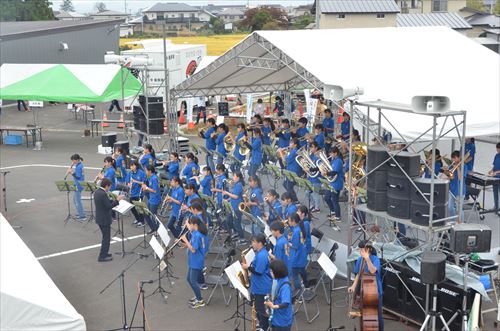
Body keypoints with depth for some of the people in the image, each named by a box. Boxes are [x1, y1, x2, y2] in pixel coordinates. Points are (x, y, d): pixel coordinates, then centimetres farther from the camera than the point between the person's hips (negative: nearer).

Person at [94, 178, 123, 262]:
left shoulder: (97, 192, 6)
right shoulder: (103, 194, -24)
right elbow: (109, 206, -22)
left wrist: (113, 200, 12)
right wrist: (117, 200, -13)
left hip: (100, 218, 10)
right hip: (104, 220, -10)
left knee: (105, 237, 22)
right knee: (106, 238, 1)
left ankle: (104, 253, 31)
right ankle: (102, 257, 5)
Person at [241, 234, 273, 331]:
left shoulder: (261, 255, -26)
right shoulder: (261, 252, 6)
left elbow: (258, 272, -27)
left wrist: (248, 267, -17)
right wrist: (250, 266, 3)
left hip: (261, 287, -10)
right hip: (258, 285, 10)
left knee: (261, 308, 4)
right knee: (258, 306, 22)